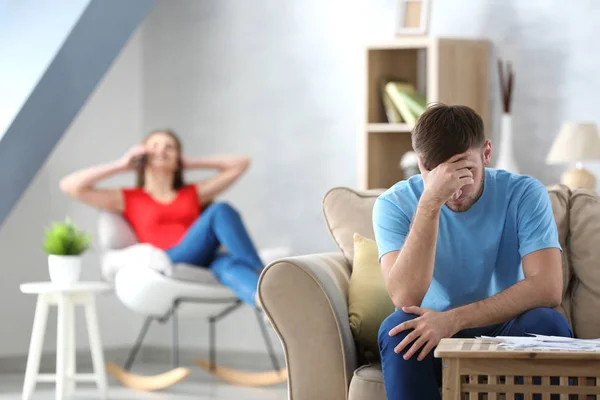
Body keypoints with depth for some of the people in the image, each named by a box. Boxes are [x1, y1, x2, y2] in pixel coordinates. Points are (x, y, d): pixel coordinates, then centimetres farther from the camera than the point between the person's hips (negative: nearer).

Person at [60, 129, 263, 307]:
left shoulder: (193, 194, 33)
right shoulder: (129, 198, 24)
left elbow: (240, 164, 35)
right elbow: (69, 186, 16)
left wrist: (191, 163, 34)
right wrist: (121, 165, 21)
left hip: (207, 265, 3)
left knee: (229, 264, -38)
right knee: (221, 211, -27)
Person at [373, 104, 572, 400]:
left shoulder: (524, 194, -10)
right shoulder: (394, 204, -11)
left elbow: (548, 288, -23)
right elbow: (405, 299, -26)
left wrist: (454, 319, -31)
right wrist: (430, 202, -34)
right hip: (432, 339, 0)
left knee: (547, 323, -30)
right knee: (398, 328, -32)